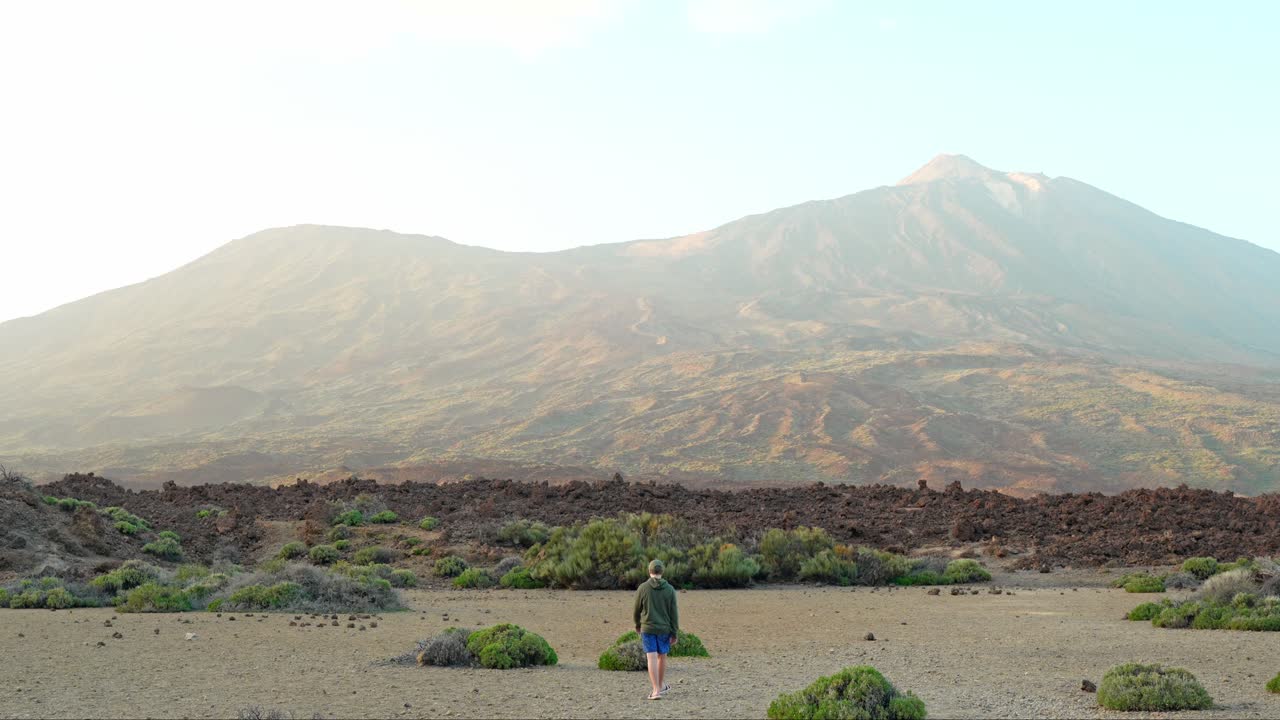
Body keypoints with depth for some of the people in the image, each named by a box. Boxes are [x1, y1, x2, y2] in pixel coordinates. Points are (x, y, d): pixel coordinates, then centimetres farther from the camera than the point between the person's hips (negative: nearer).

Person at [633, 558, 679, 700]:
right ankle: (661, 685, 32)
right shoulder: (669, 589, -4)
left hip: (647, 629, -2)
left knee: (652, 659, -4)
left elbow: (637, 610, 3)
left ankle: (656, 690, -11)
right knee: (662, 656, 19)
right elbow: (674, 613, -5)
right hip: (664, 629, 2)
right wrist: (675, 634, 0)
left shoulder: (642, 588, -6)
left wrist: (637, 625, 23)